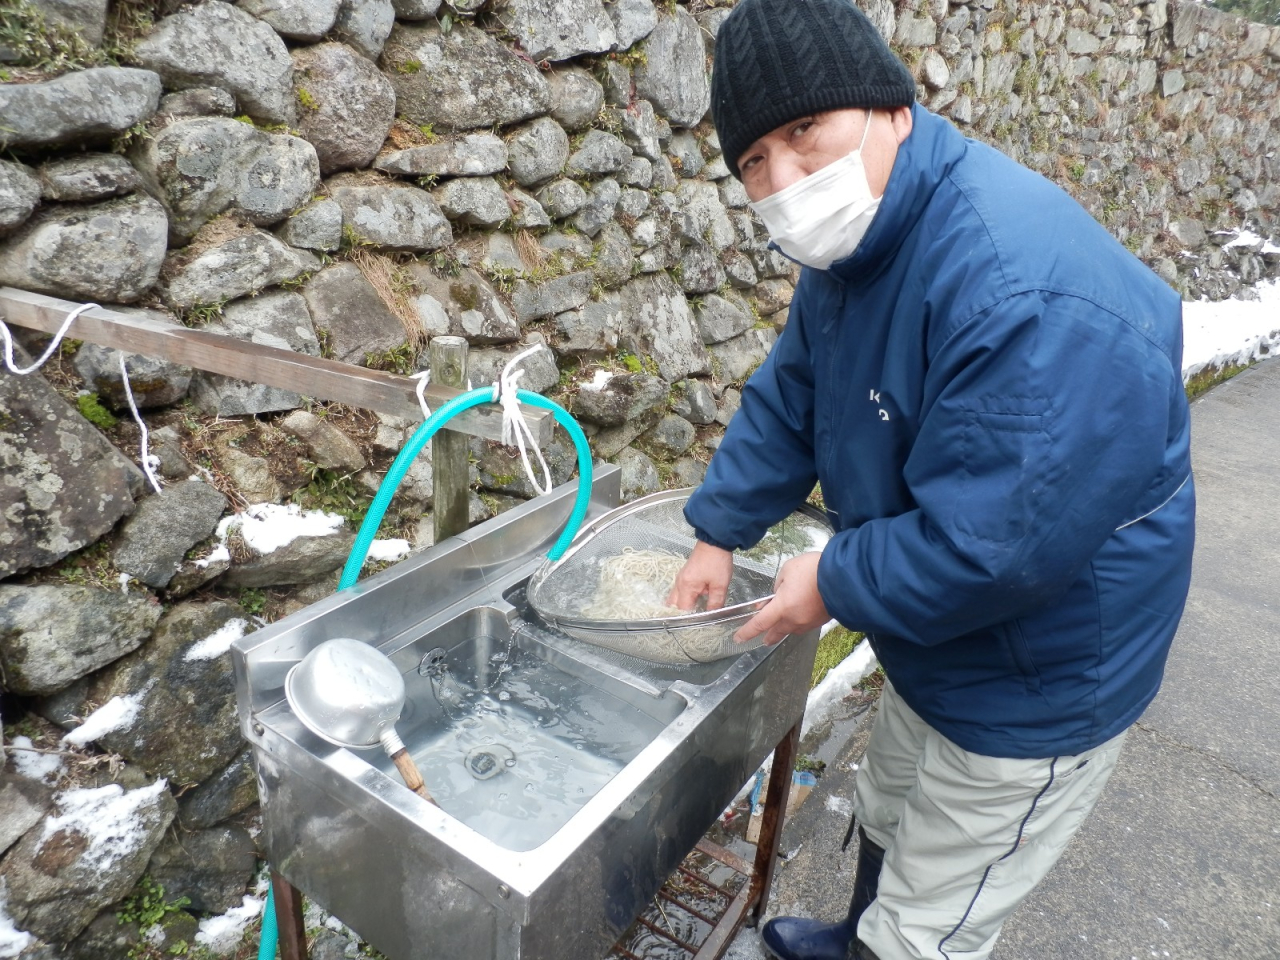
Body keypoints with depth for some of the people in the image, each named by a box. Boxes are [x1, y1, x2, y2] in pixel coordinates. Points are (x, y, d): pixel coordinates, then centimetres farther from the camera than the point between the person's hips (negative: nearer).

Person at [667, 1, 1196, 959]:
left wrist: (835, 582, -20)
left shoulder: (1027, 294, -37)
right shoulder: (857, 240, -5)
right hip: (931, 643, 9)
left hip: (1036, 683, -8)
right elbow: (788, 399, 5)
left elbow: (992, 548, -35)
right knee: (887, 817, 33)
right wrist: (720, 532, 2)